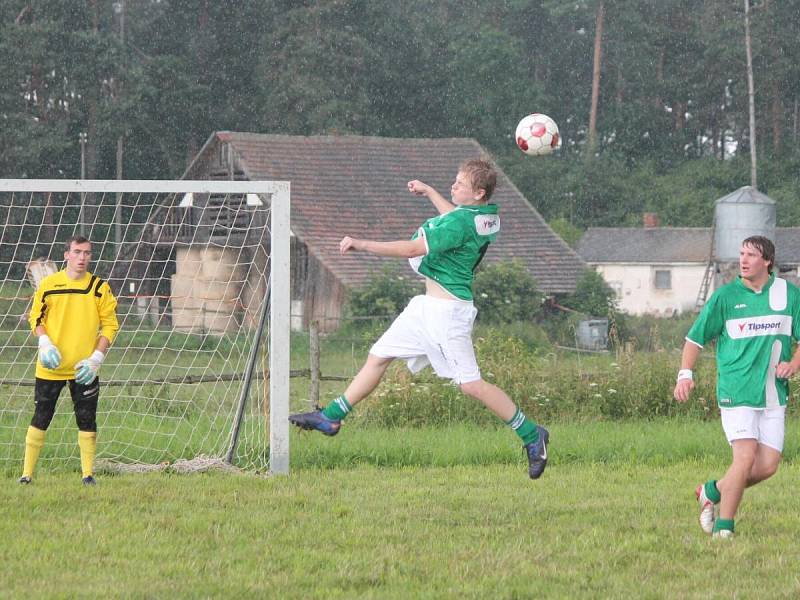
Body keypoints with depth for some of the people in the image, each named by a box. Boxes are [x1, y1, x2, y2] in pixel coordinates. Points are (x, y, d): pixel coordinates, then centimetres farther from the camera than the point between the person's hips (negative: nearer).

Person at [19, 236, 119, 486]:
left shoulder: (99, 287, 0)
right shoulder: (48, 284, 0)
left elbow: (109, 324, 2)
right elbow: (36, 317, 9)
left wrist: (96, 358, -8)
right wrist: (44, 342, -9)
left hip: (84, 368, 0)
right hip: (51, 366, 0)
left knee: (87, 420, 0)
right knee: (40, 418, 2)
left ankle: (88, 473, 9)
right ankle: (27, 473, 8)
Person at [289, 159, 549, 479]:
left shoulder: (461, 222, -23)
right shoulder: (488, 216, 6)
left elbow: (412, 249, -24)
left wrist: (362, 244, -20)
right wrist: (429, 192, 38)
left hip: (447, 309, -10)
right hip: (427, 306, 10)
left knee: (470, 384, -8)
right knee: (377, 357, 11)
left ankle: (531, 434, 2)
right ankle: (331, 417, 18)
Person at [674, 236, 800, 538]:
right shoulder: (725, 296, -2)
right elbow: (696, 337, 4)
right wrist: (685, 373, -10)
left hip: (774, 395, 4)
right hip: (736, 392, -4)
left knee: (768, 465, -1)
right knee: (746, 457, -16)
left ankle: (713, 491, 24)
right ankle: (724, 528, -3)